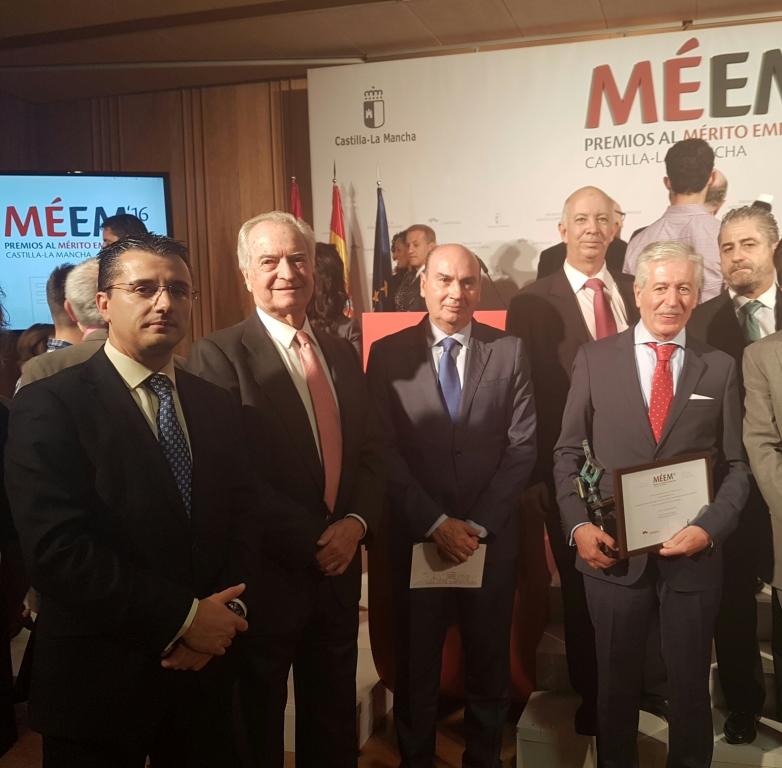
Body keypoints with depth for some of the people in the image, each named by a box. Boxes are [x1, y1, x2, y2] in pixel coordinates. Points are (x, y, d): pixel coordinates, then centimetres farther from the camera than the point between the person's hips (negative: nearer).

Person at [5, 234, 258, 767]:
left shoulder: (218, 406, 7)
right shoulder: (50, 404, -12)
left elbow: (243, 522, 6)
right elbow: (57, 549, -20)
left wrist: (223, 616, -11)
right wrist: (182, 617, -19)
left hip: (204, 671, 5)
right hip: (100, 680, -5)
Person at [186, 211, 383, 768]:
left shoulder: (342, 354, 9)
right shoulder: (219, 355, -11)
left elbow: (370, 453, 9)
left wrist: (356, 523, -8)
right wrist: (307, 542, -17)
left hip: (337, 568, 6)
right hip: (264, 575, -5)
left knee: (334, 722, 20)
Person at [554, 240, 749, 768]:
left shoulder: (720, 367, 3)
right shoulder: (595, 359, 1)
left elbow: (736, 465, 3)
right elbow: (568, 452, 2)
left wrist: (709, 528, -12)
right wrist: (579, 524, -10)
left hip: (694, 552, 1)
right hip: (612, 549, 0)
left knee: (690, 683, 16)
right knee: (616, 680, 16)